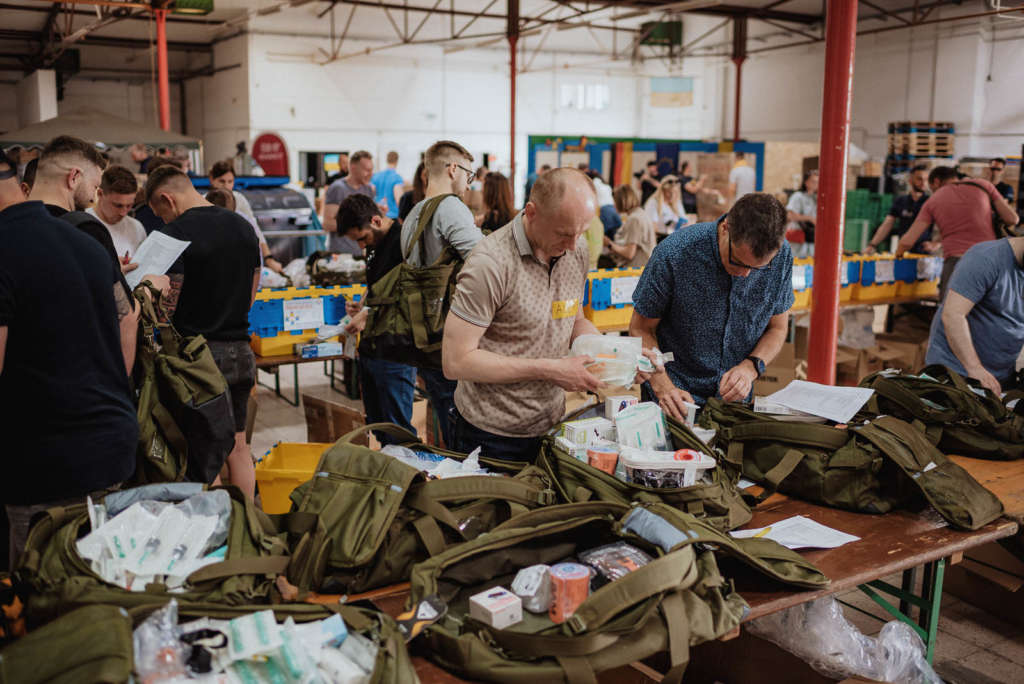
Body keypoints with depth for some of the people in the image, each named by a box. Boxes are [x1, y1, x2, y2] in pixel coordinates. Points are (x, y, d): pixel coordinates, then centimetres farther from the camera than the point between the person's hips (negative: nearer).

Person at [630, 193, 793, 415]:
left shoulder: (781, 256, -9)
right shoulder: (673, 255, -19)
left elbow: (777, 328, 6)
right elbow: (641, 329, -8)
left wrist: (751, 367, -14)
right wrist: (662, 386, -23)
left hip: (735, 397, 4)